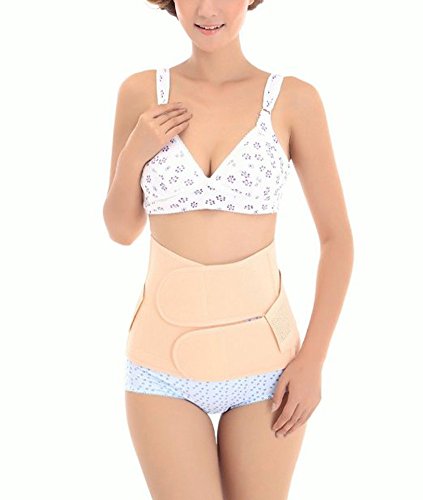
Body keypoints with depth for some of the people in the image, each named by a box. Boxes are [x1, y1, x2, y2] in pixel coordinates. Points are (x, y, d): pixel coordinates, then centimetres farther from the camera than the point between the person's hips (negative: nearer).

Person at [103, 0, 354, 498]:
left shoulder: (295, 100, -5)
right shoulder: (142, 92, -2)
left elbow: (337, 237, -1)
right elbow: (122, 229, 6)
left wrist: (313, 362, -7)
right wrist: (133, 156, -14)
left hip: (262, 356, 0)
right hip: (167, 357, 0)